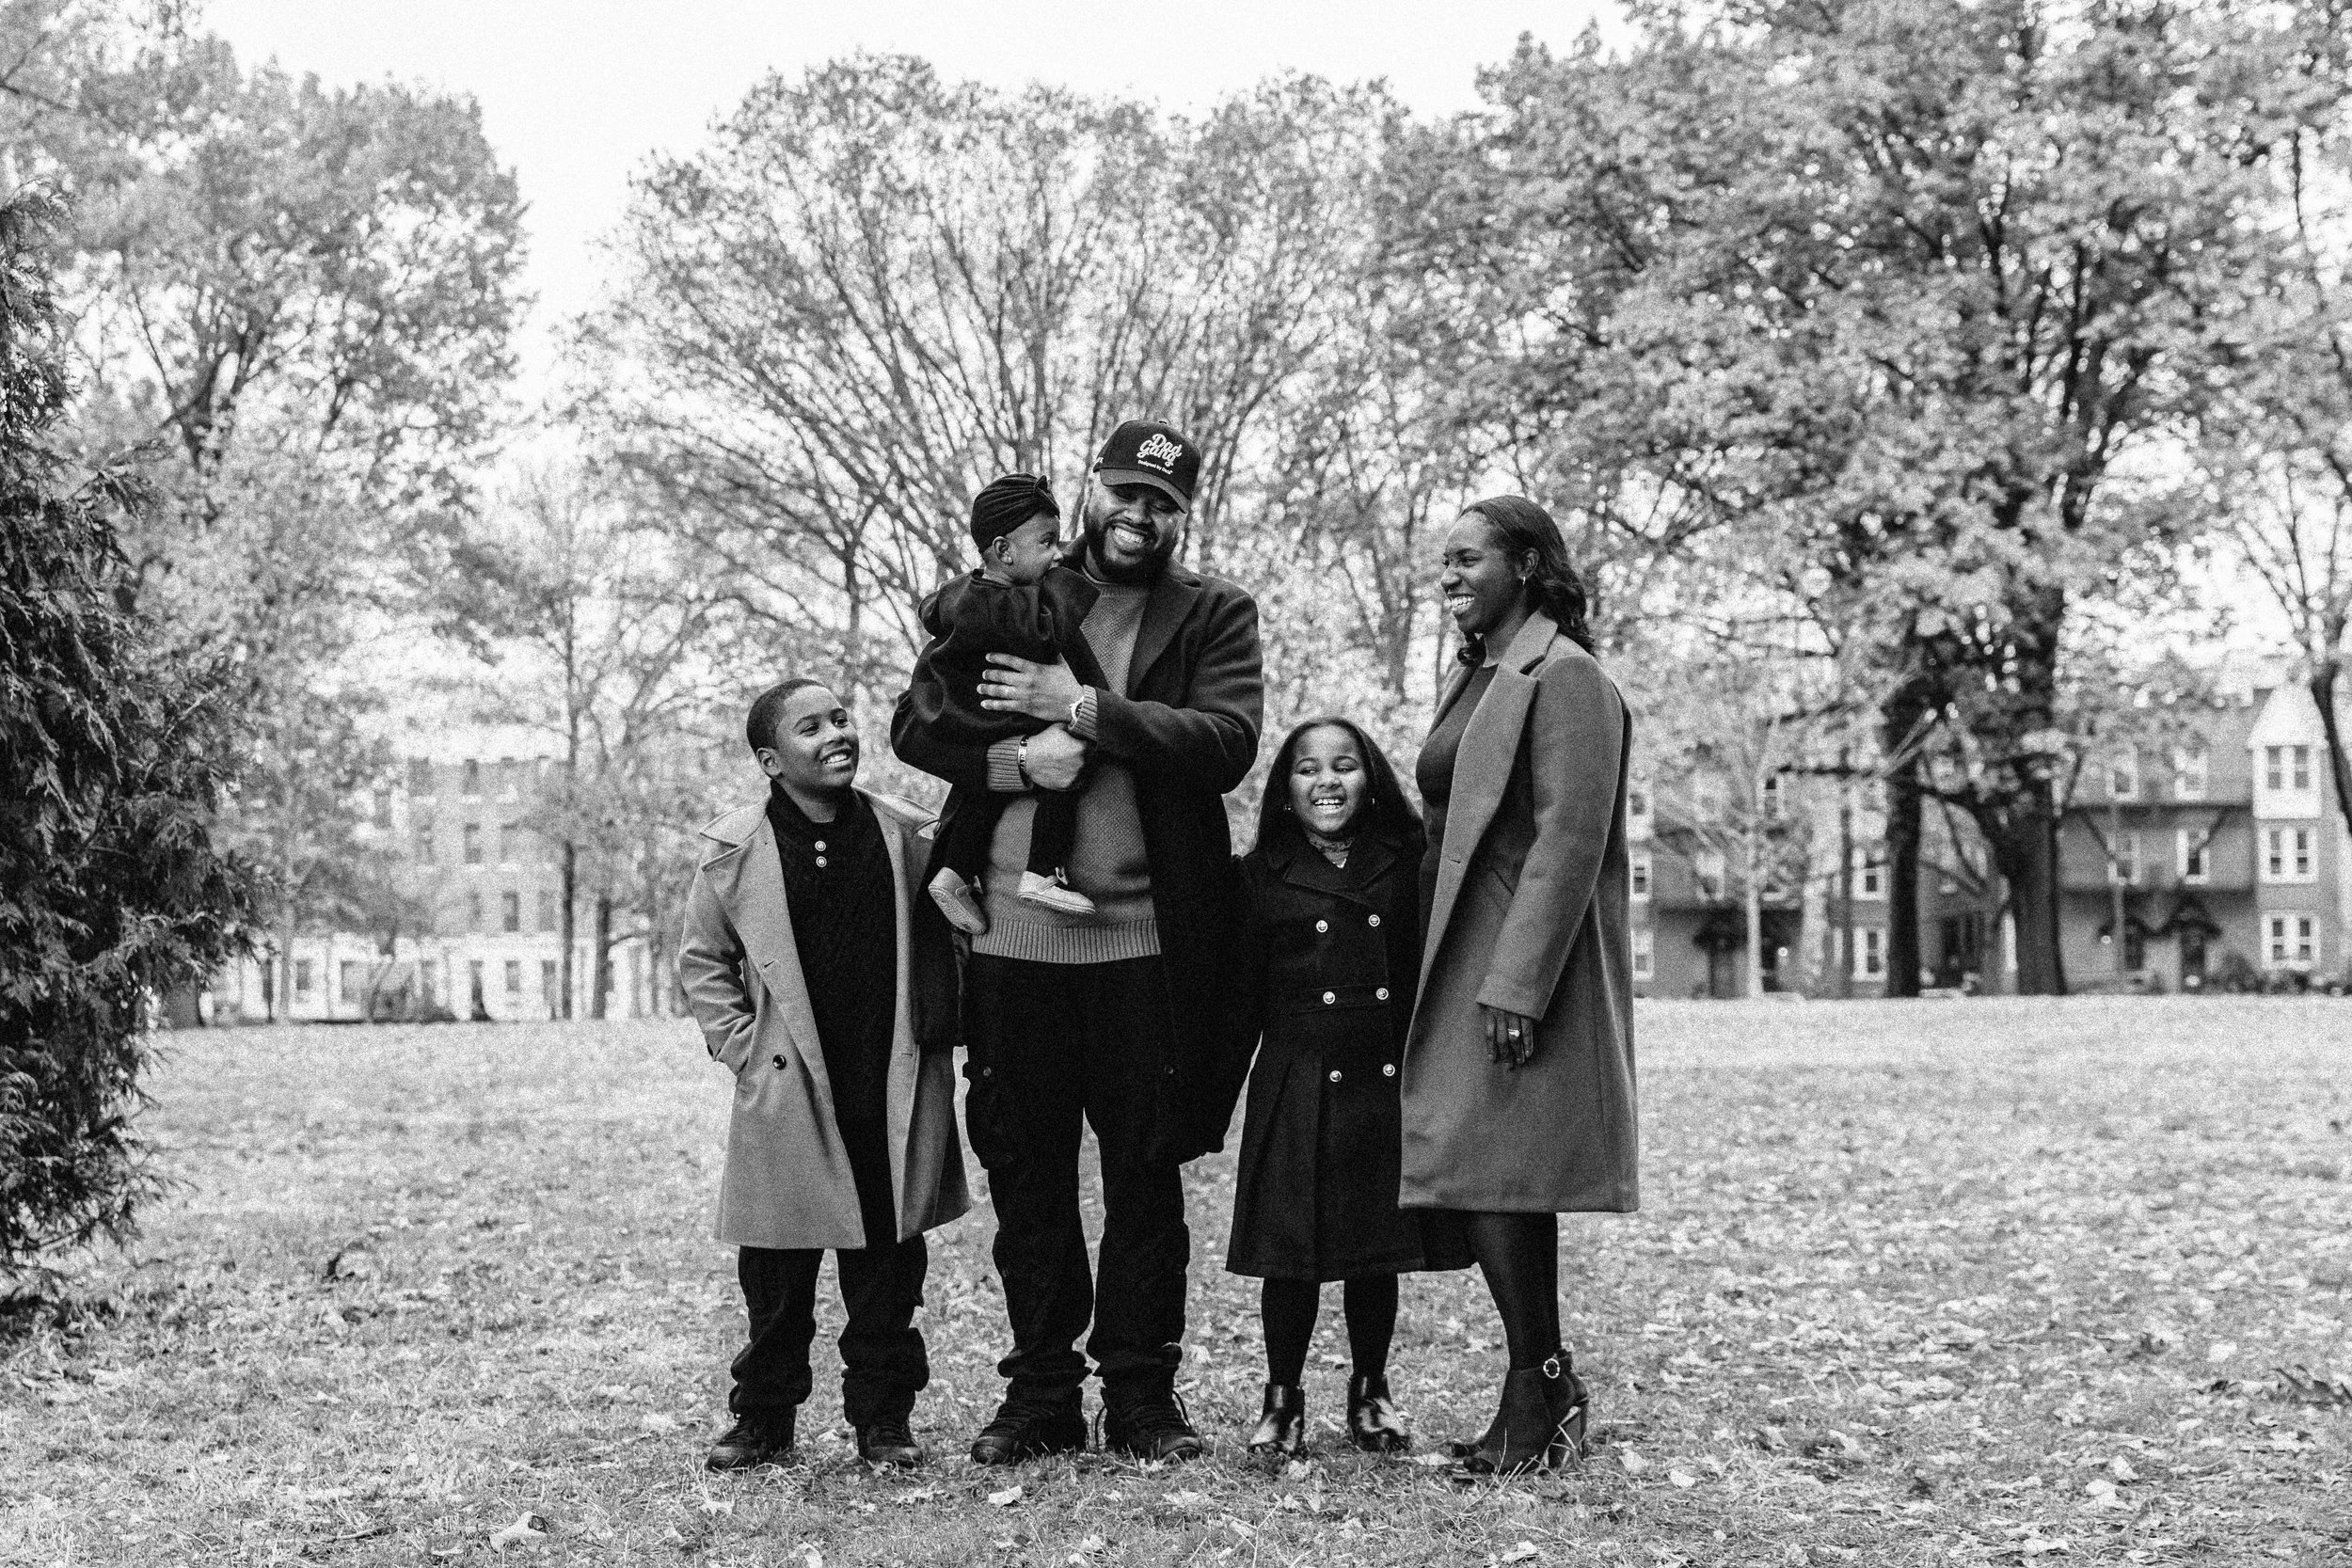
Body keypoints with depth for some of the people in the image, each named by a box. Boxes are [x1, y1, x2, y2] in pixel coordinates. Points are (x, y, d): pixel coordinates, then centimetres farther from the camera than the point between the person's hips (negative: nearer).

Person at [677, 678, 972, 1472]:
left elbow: (941, 937, 14)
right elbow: (702, 960, 8)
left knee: (888, 1259, 7)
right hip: (788, 1094, -1)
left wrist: (936, 1032, 7)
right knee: (776, 1269, 5)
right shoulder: (738, 850, -3)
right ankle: (763, 1415, 19)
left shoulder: (904, 833, 1)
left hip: (893, 1093, 1)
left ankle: (883, 1413, 18)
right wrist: (739, 1045, 0)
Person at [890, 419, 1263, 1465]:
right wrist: (1015, 760, -12)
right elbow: (915, 725, 7)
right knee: (1024, 1174, 8)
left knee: (1145, 1175, 4)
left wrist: (1083, 708, -15)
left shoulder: (1213, 616, 6)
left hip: (1146, 939, -2)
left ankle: (1141, 1396, 14)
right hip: (1010, 936, 2)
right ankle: (1039, 1394, 18)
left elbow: (1229, 741, -10)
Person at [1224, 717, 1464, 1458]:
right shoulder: (1260, 876, 3)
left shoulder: (1405, 865, 4)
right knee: (1291, 1254, 0)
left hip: (1388, 1084, 1)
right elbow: (1242, 999, 5)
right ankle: (1282, 1401, 15)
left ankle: (1370, 1395, 25)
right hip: (1297, 1087, -1)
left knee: (1377, 1252, 9)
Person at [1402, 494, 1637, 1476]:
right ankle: (1544, 1396, 15)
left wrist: (1515, 985, -23)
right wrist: (1456, 973, 14)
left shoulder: (1563, 677, -12)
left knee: (1489, 1173, -11)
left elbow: (1569, 841, -19)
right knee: (1503, 1178, 10)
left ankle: (1541, 1389, -3)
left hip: (1524, 965, -10)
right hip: (1470, 961, 10)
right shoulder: (1477, 677, 17)